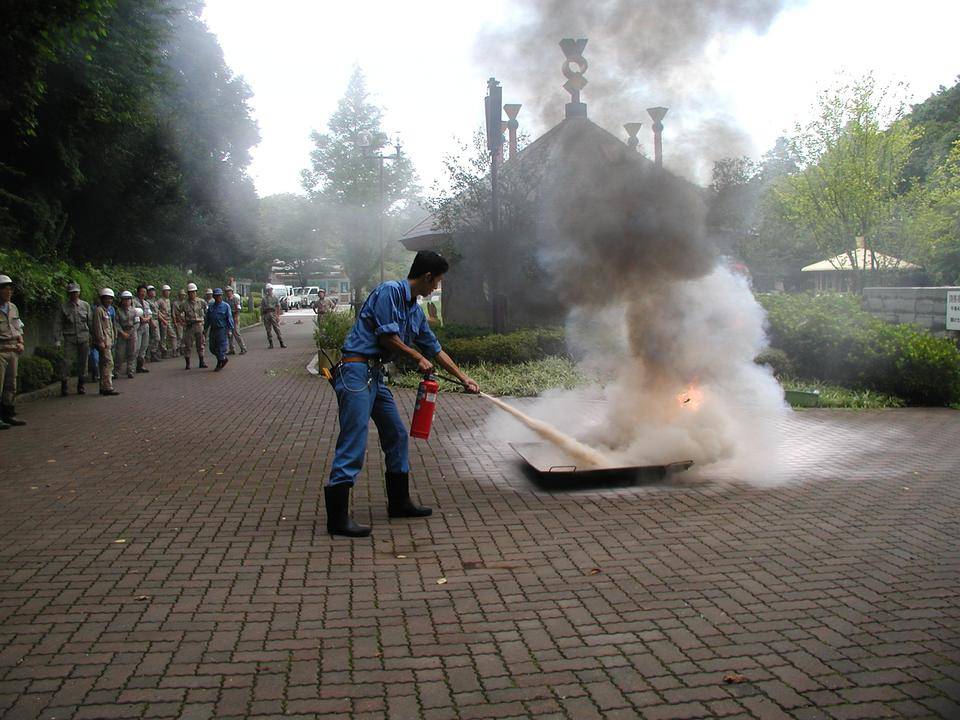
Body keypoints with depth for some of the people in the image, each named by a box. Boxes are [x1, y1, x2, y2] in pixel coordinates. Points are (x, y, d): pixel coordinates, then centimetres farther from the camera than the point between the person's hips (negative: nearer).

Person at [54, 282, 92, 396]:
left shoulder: (85, 305, 8)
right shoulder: (63, 307, 3)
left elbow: (91, 322, 11)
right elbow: (57, 324, 3)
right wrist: (58, 340, -4)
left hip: (84, 338, 2)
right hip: (69, 339, -2)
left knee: (83, 362, 6)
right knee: (67, 362, -9)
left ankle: (80, 386, 17)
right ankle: (63, 387, -3)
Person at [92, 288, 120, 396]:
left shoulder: (108, 311, 20)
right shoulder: (99, 310, -9)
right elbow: (98, 328, -15)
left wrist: (113, 340, 20)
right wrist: (102, 342, -19)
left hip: (109, 341, 10)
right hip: (104, 341, -10)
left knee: (104, 364, 11)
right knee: (108, 363, -14)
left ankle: (103, 387, 16)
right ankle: (108, 387, -16)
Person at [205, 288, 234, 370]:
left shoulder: (226, 306, -4)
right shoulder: (211, 306, 10)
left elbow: (229, 319, -4)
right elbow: (207, 319, 15)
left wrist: (230, 330, -11)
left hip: (222, 329, -5)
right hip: (213, 329, 5)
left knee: (221, 347, -4)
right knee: (212, 348, 9)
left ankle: (220, 363, 9)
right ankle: (224, 358, 28)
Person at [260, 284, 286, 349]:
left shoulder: (275, 297, 8)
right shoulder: (263, 298, 10)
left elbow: (278, 306, 4)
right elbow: (261, 308, 11)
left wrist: (278, 315, -5)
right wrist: (262, 316, 3)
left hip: (273, 314, -1)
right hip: (266, 315, 2)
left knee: (277, 329, -5)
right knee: (268, 330, 3)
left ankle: (281, 343, -3)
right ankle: (271, 344, 8)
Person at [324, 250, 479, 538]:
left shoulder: (415, 310, 18)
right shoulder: (390, 290, -10)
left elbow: (435, 349, 26)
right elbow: (386, 335, -16)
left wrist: (464, 379, 29)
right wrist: (419, 358, -3)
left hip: (375, 375, 10)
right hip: (356, 370, -10)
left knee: (397, 436, 15)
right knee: (354, 443, -12)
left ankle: (399, 502, 27)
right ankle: (337, 518, -8)